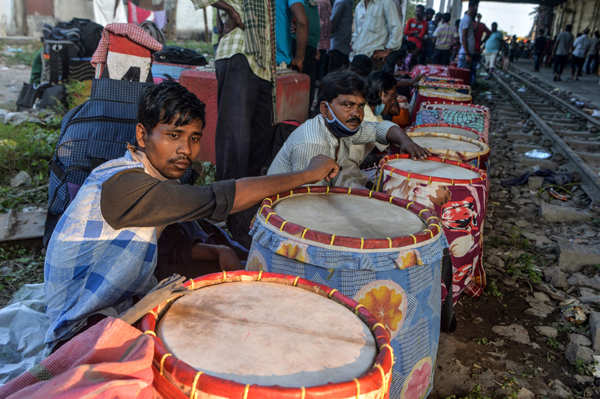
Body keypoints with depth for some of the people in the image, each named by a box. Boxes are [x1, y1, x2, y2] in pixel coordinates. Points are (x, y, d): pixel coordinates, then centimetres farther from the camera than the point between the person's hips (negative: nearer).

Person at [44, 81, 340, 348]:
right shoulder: (123, 185, -27)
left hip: (129, 302, 9)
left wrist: (218, 252, -5)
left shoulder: (157, 178, 3)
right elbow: (222, 198, -30)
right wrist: (306, 175, -20)